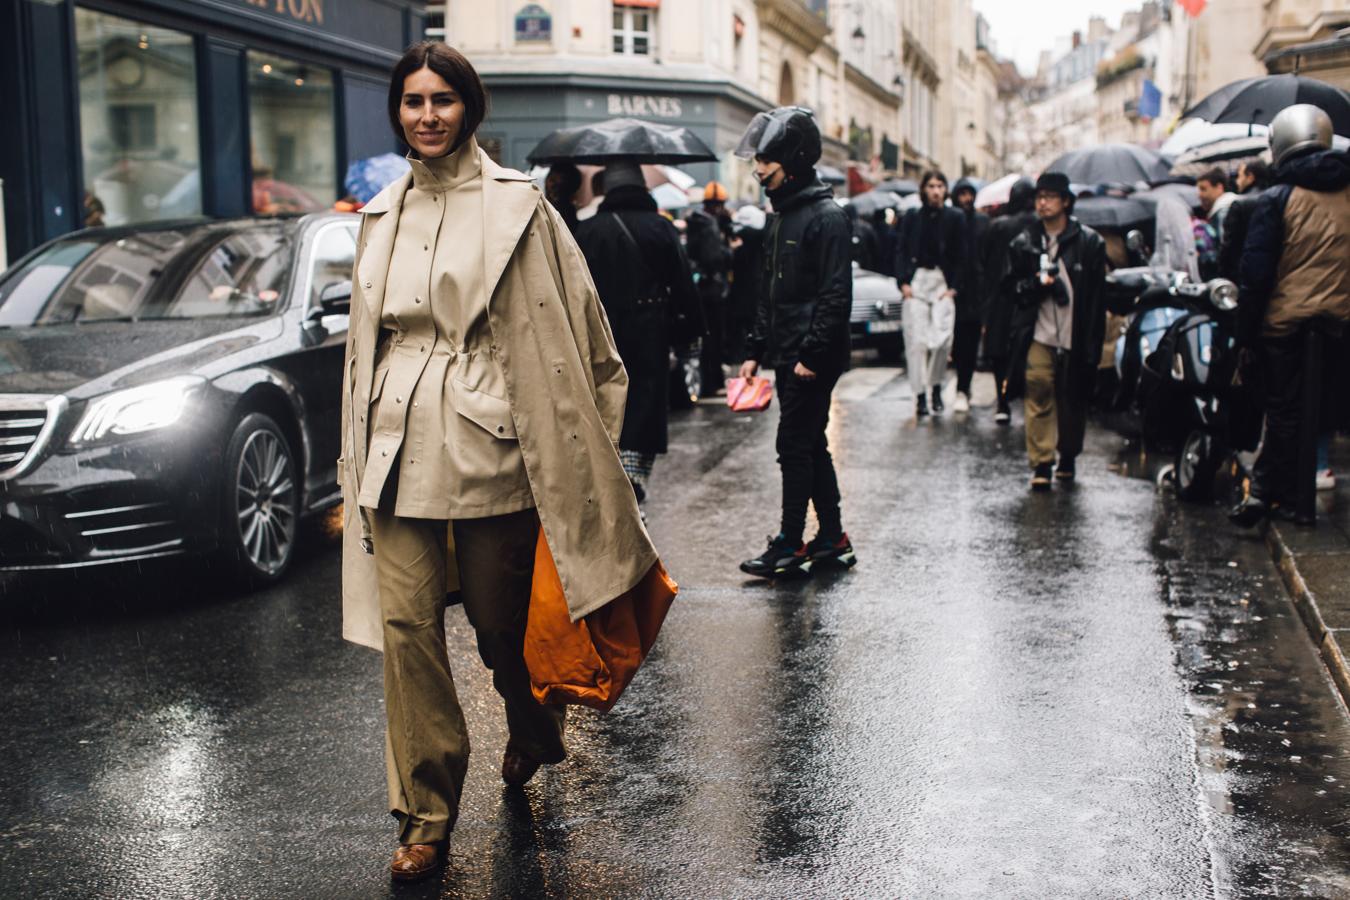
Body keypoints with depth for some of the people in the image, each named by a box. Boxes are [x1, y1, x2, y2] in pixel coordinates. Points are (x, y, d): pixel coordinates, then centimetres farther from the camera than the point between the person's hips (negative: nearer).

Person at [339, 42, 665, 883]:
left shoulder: (515, 206, -2)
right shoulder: (384, 215, 12)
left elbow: (558, 328, -3)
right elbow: (367, 339, 17)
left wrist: (563, 457, -7)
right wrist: (360, 456, 15)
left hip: (484, 441, -4)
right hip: (399, 443, 4)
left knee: (498, 618, 7)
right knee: (405, 625, -1)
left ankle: (535, 732, 40)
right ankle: (426, 813, 12)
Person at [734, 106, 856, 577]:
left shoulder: (827, 217, -12)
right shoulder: (780, 218, 16)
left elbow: (836, 296, -18)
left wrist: (812, 354, -21)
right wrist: (756, 351, 15)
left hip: (813, 360, -9)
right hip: (786, 357, 9)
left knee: (795, 445, -6)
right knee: (810, 445, 13)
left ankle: (790, 545, 2)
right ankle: (832, 538, 22)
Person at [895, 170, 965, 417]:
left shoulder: (955, 218, 6)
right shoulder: (912, 217, 9)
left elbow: (960, 257, 5)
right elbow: (901, 251, 7)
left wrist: (953, 287, -4)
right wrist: (903, 282, -5)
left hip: (943, 282, -1)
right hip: (916, 280, 1)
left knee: (943, 338, -10)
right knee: (916, 339, -3)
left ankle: (936, 385, 13)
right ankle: (920, 395, 2)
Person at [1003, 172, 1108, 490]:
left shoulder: (1089, 242, 2)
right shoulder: (1024, 242, 9)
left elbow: (1097, 296, 2)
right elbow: (1014, 287, 12)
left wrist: (1093, 342, -3)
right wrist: (1038, 285, -10)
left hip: (1075, 337, 0)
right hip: (1038, 335, 1)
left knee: (1074, 401, 9)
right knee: (1039, 399, -7)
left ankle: (1068, 457, 27)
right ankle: (1041, 463, -3)